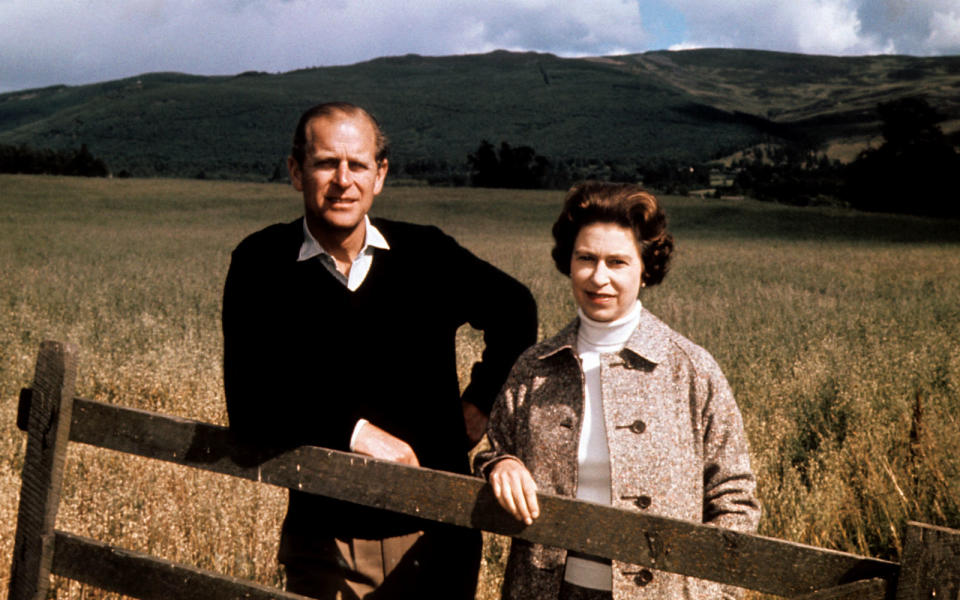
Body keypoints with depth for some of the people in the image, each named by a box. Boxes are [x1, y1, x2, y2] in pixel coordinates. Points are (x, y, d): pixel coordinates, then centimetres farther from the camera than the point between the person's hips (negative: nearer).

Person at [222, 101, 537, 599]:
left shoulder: (427, 254, -2)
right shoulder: (260, 265, -6)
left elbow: (516, 310, 17)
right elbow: (249, 411, -9)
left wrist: (481, 400, 6)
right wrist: (354, 431, -17)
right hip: (326, 544, -1)